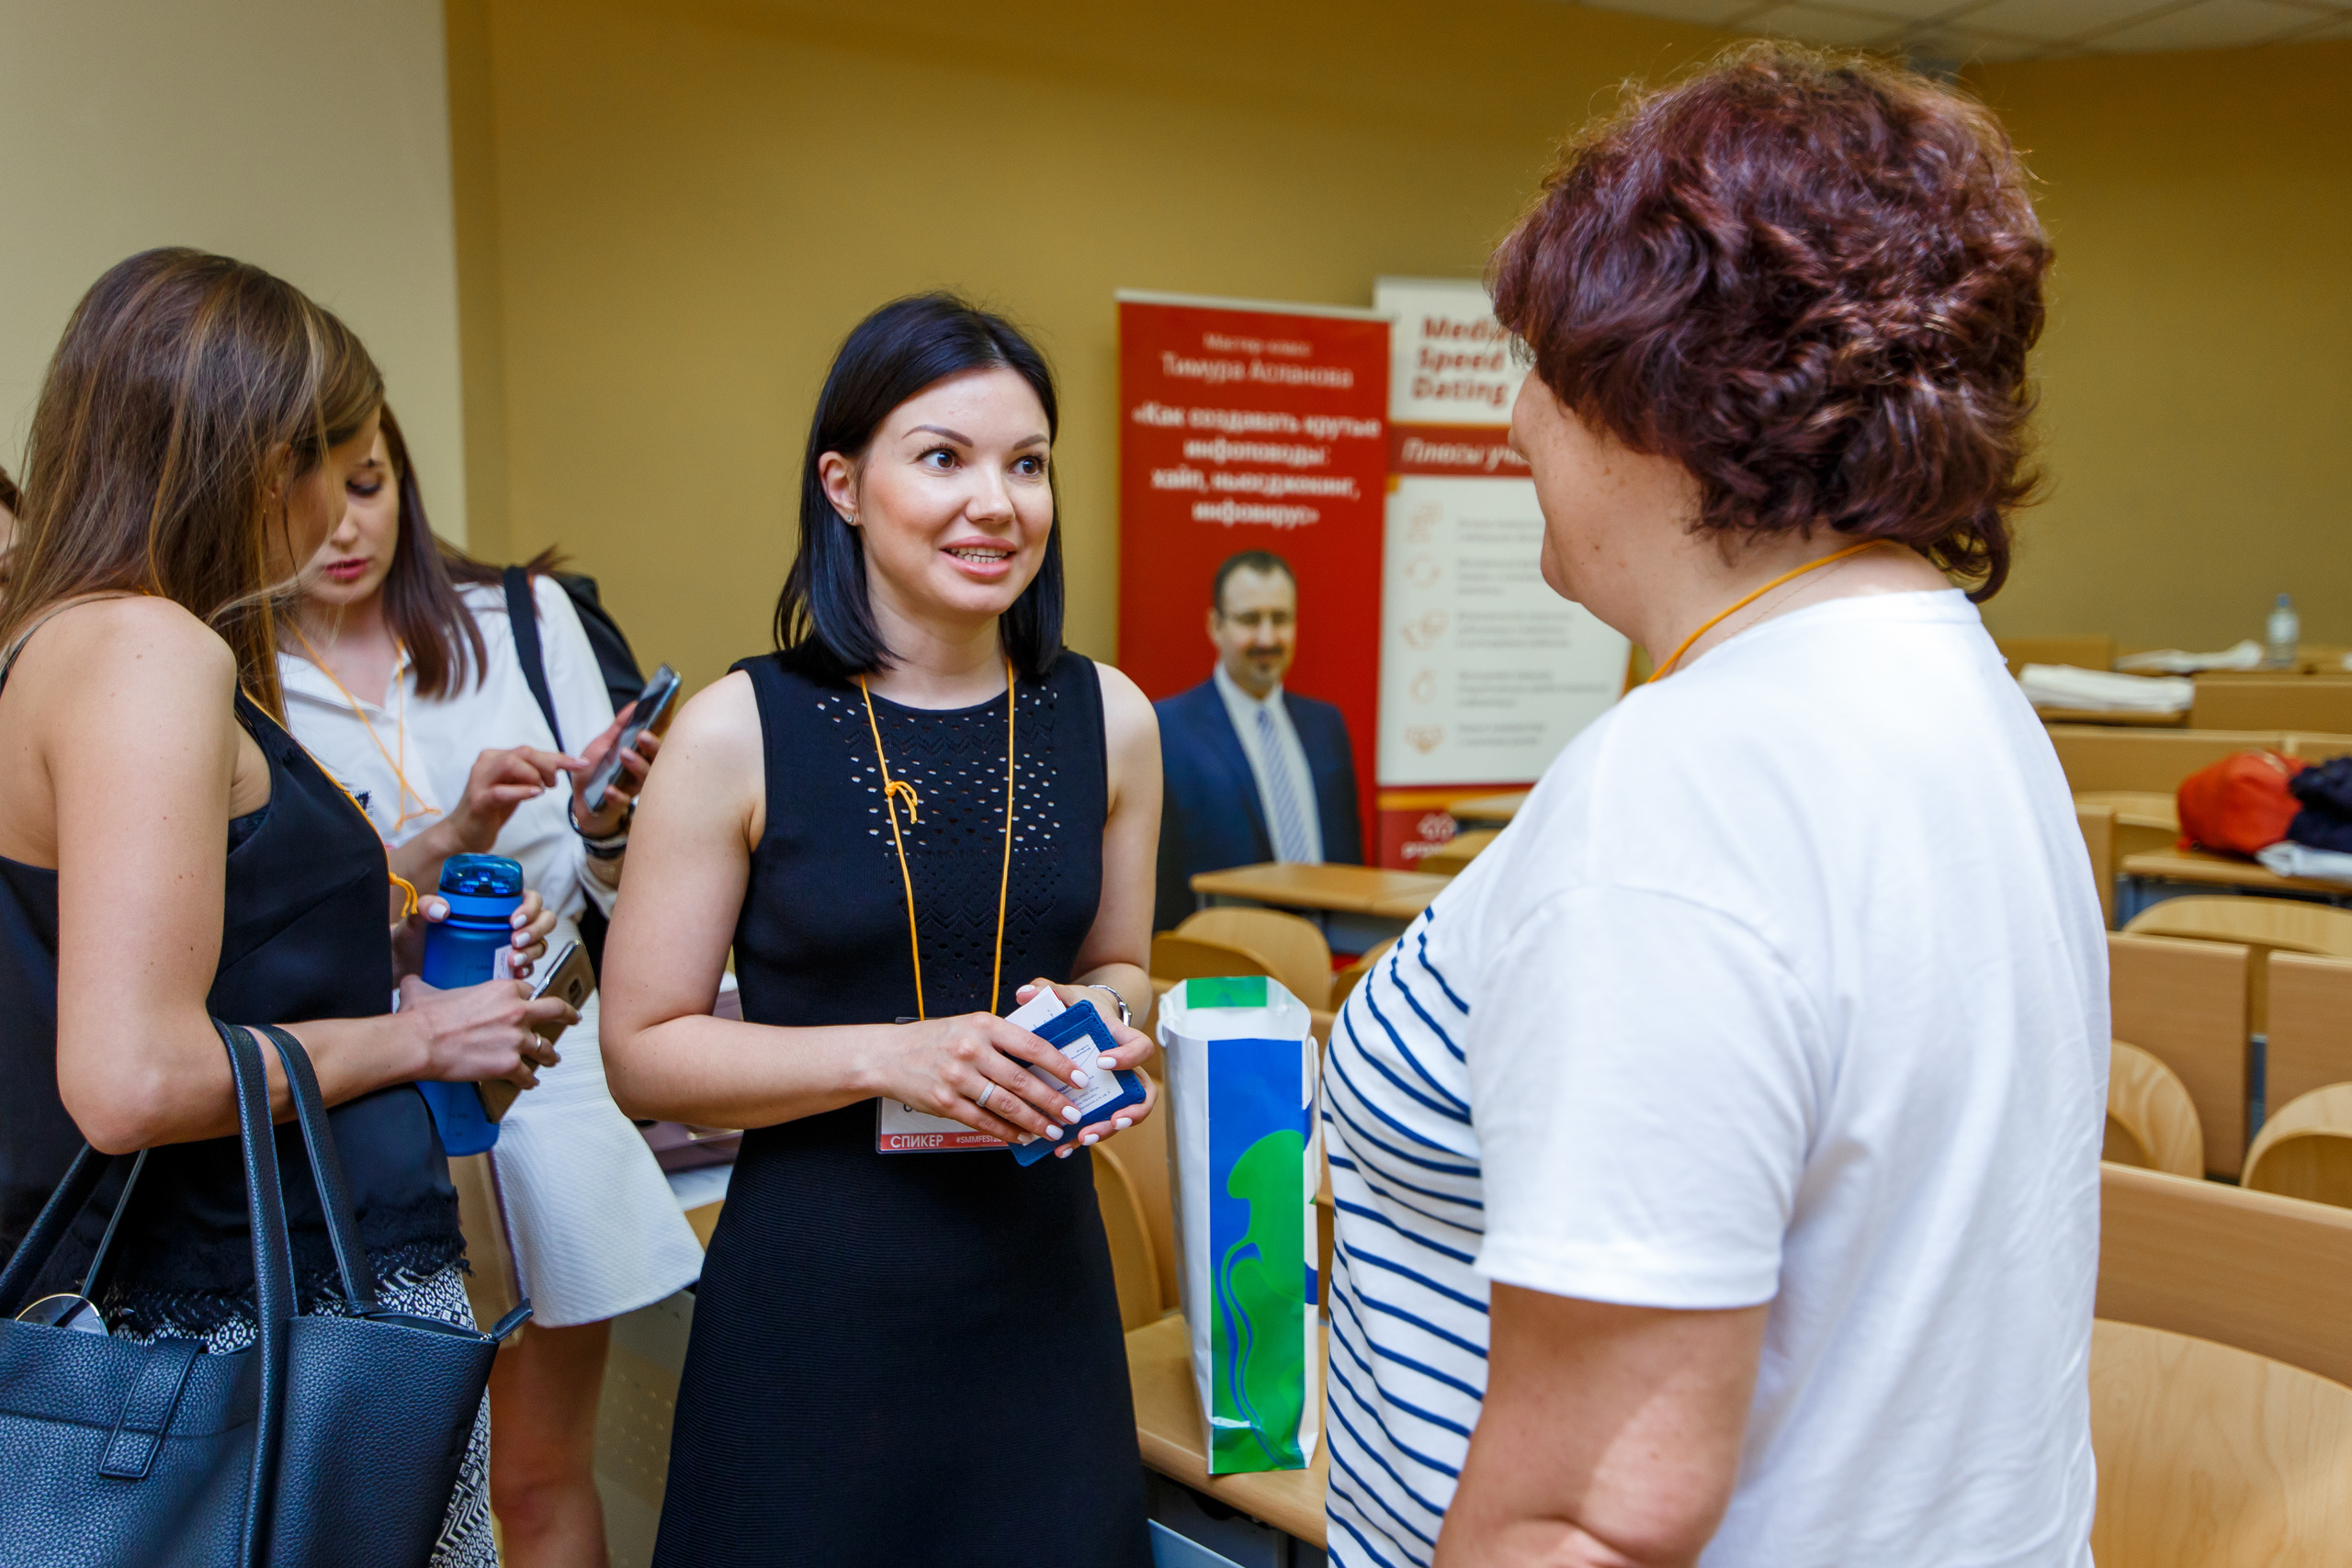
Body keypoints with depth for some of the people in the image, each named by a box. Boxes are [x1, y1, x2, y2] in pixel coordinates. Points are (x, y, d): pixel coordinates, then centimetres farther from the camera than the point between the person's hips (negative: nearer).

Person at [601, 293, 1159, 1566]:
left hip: (1039, 1279, 3)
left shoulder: (1108, 719, 1)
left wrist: (1098, 1022, -7)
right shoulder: (739, 732, -9)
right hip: (813, 1296, -3)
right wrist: (886, 1054, -20)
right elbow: (642, 1052, -7)